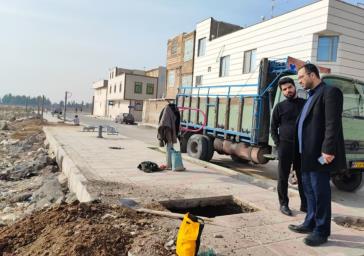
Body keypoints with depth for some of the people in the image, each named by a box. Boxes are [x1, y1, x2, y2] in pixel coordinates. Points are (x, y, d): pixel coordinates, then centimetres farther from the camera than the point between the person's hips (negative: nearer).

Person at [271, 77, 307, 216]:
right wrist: (278, 144, -4)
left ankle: (305, 204, 20)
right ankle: (283, 204, 15)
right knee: (283, 177, 4)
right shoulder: (280, 106, 3)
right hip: (285, 146, -1)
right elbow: (273, 128, 6)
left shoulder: (305, 104, 7)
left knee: (303, 177, 9)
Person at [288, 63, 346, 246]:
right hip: (308, 153, 9)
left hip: (319, 153, -9)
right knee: (309, 189, 16)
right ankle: (310, 223, 28)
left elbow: (333, 124, -18)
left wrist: (328, 149, -24)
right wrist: (301, 150, 14)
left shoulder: (330, 92, -9)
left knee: (320, 192, -1)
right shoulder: (311, 97, 20)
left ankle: (322, 231, 11)